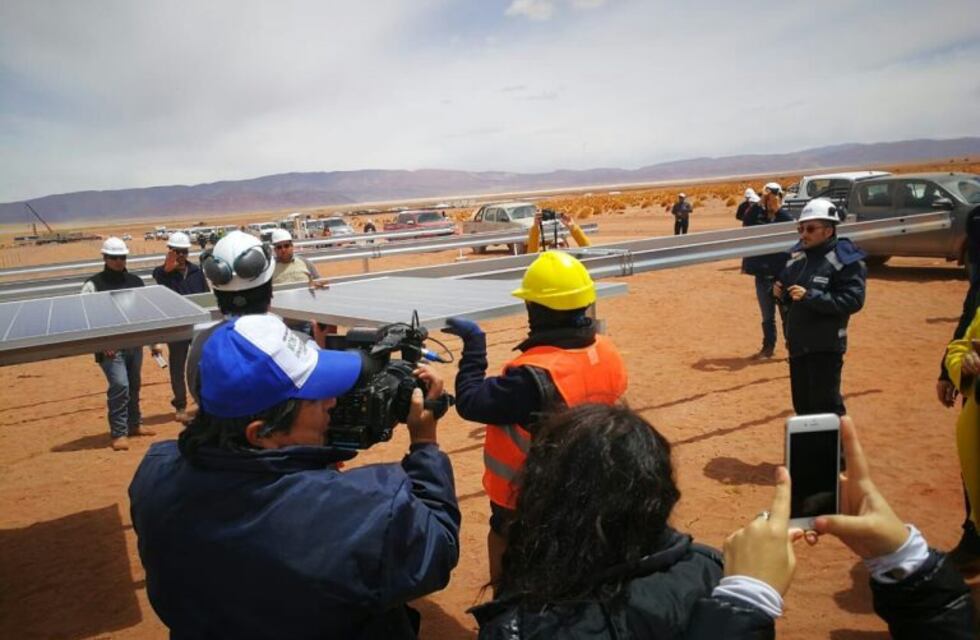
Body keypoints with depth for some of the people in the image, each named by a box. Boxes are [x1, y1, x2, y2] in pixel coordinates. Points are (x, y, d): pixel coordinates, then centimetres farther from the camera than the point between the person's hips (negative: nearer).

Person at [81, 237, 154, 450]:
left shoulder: (135, 282, 9)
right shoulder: (93, 285, -6)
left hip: (134, 343, 5)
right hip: (110, 346, -5)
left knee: (134, 385, 15)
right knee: (119, 386, -12)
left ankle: (134, 424, 31)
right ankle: (118, 433, -2)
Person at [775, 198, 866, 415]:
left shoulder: (845, 259, -11)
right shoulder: (796, 256, 10)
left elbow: (853, 300, -22)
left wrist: (809, 296, -27)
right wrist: (780, 293, -2)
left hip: (825, 347, -7)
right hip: (797, 344, 7)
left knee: (826, 407, -2)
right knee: (802, 406, 16)